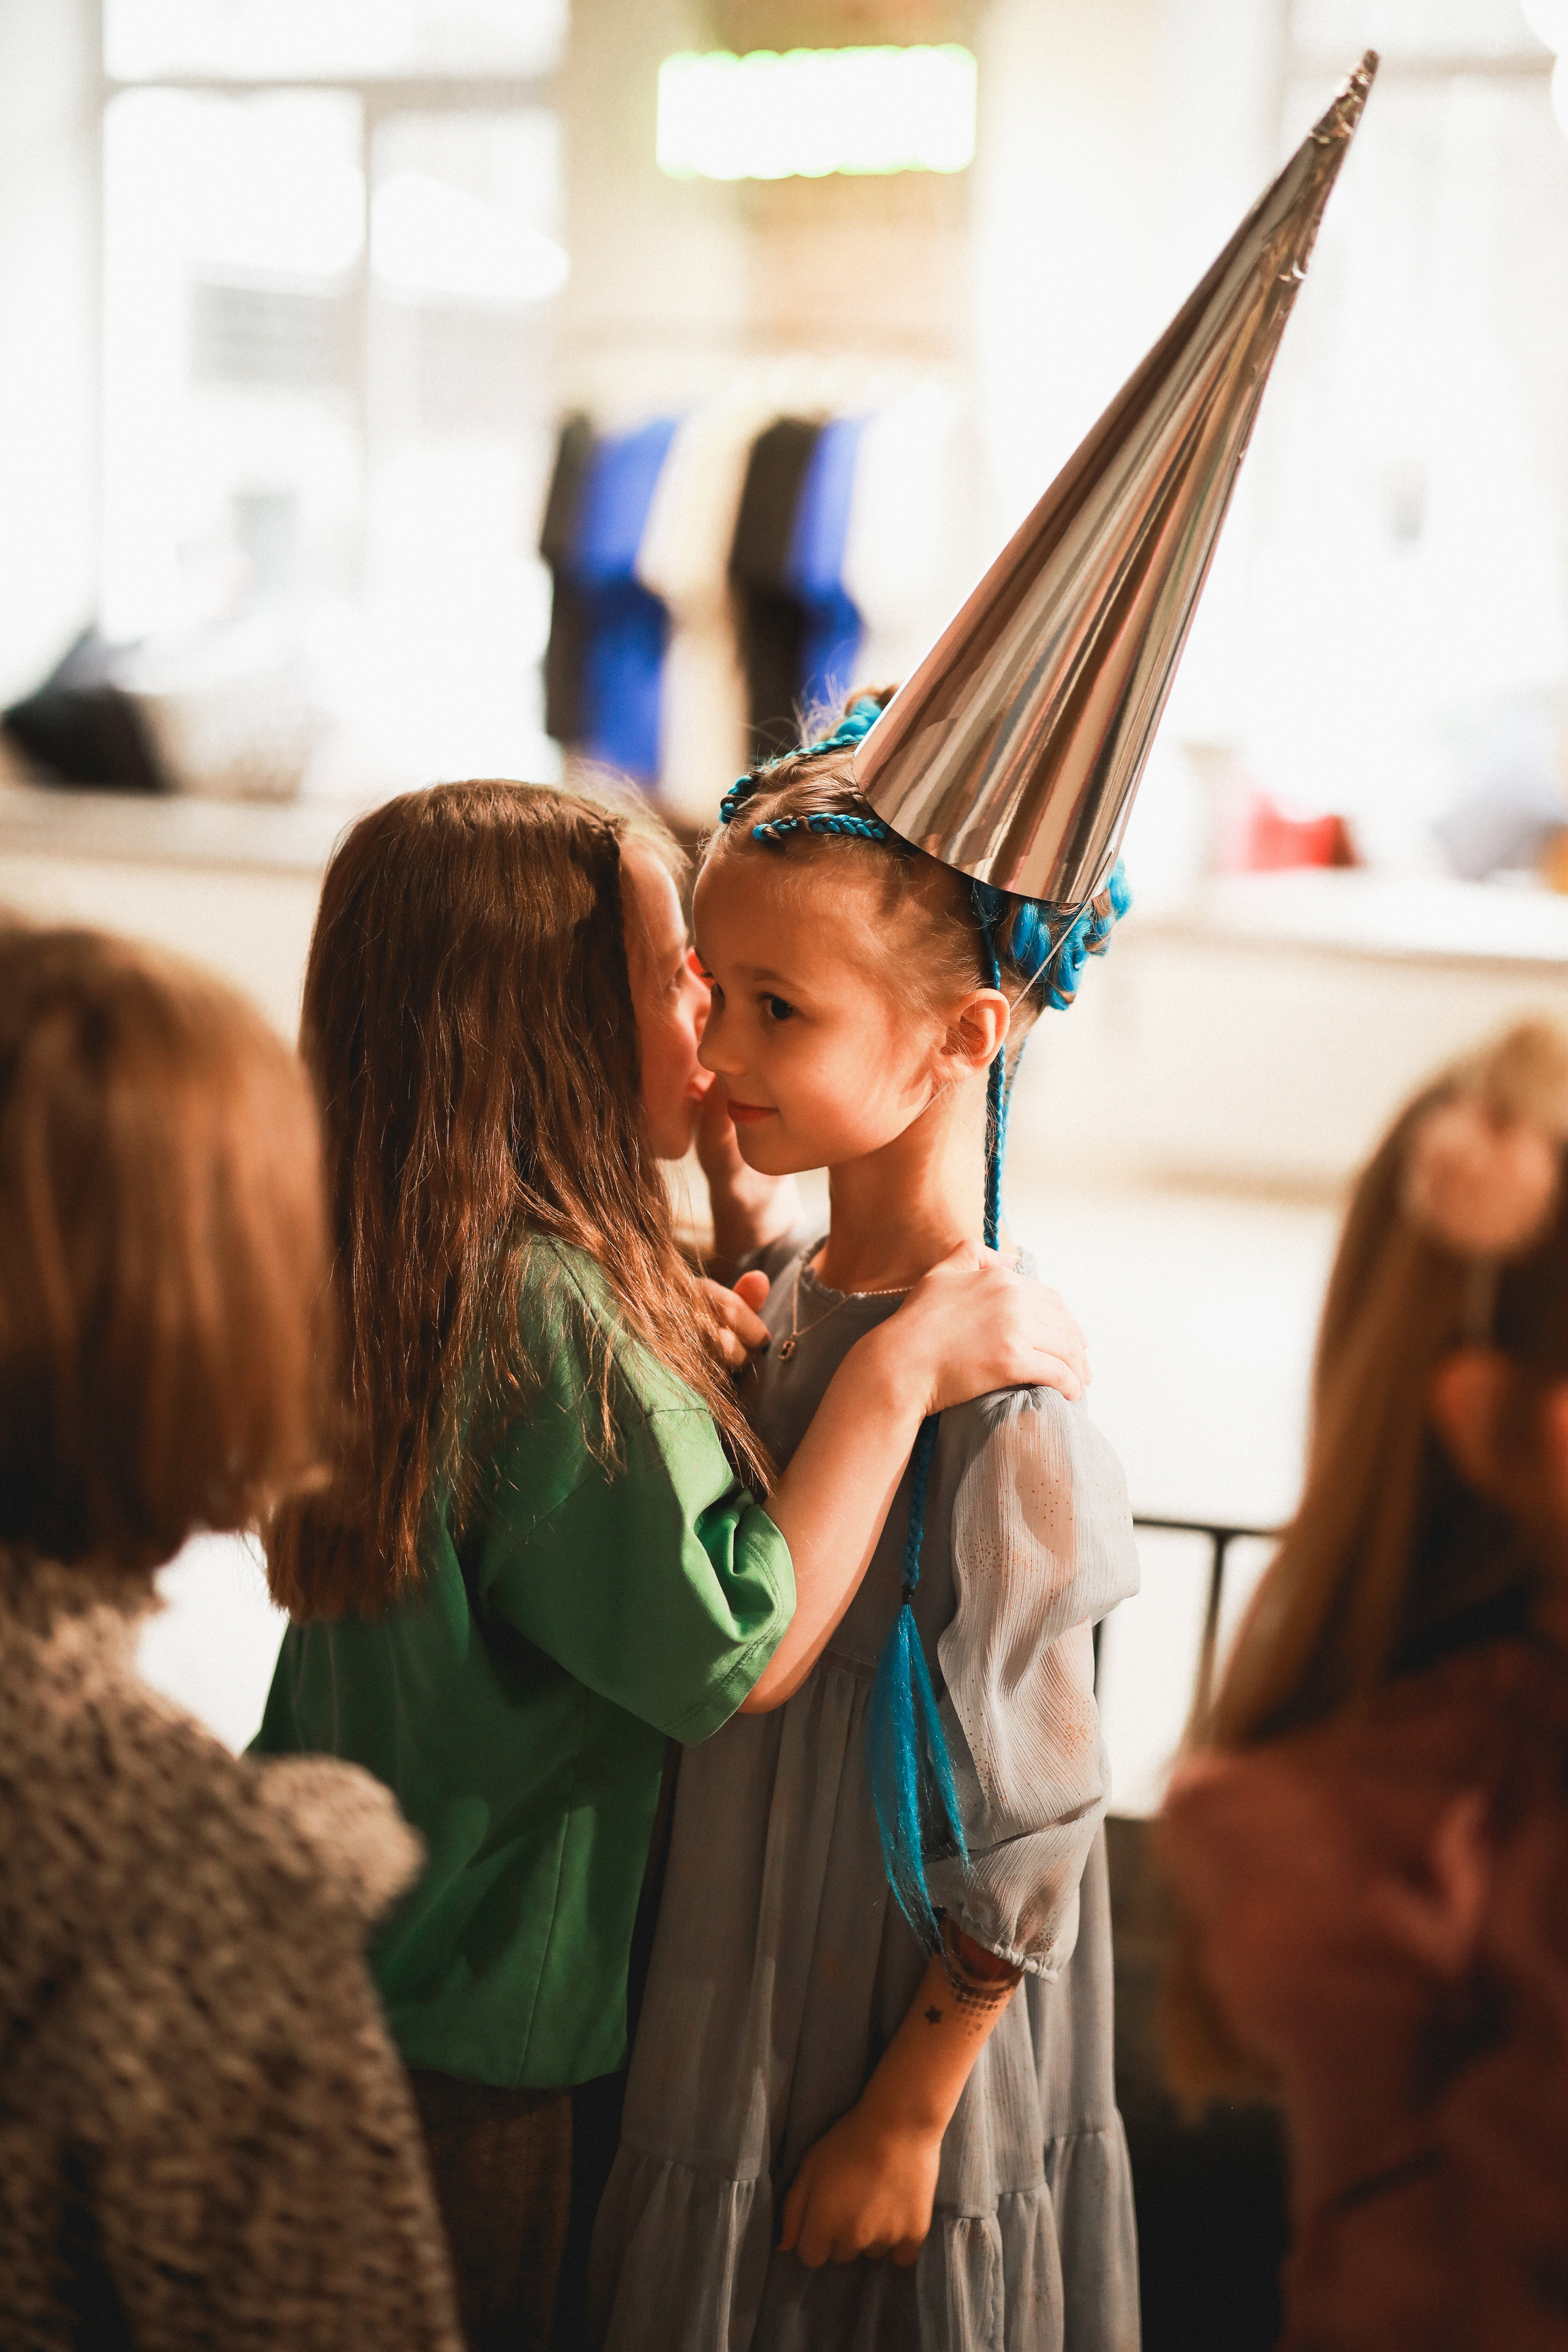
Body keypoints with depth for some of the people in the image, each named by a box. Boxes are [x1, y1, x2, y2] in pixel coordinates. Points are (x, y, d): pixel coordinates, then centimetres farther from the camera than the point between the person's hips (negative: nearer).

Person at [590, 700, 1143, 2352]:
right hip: (720, 2021, 7)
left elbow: (1021, 1833, -19)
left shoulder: (997, 1390, -24)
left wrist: (907, 2116, -14)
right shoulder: (771, 1297, -3)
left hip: (894, 2055, -7)